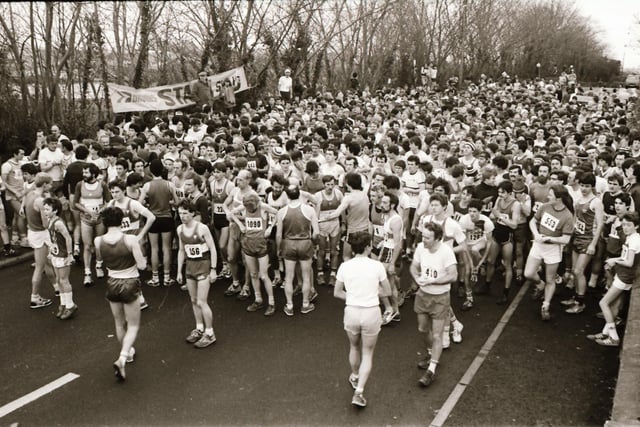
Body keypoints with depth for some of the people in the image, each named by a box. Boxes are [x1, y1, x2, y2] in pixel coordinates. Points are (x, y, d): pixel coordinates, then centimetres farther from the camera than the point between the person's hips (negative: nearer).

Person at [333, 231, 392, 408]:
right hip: (371, 313, -2)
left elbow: (337, 292, 3)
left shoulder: (344, 267, -6)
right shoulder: (377, 266, -12)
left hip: (351, 312, 2)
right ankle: (359, 392, 4)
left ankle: (355, 378, 49)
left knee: (354, 347, 28)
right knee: (367, 353, 14)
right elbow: (387, 292, -1)